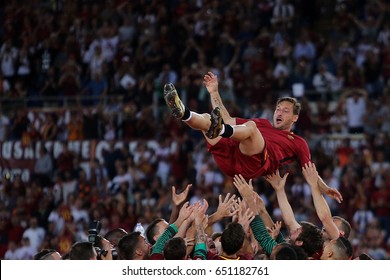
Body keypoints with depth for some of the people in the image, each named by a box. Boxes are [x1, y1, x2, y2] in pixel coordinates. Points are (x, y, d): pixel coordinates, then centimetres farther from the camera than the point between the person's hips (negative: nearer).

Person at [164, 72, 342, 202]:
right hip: (230, 157, 5)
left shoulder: (298, 143, 30)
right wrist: (214, 93, 36)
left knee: (250, 126, -33)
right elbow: (227, 119, 40)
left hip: (253, 164, -5)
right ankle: (183, 113, -46)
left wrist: (326, 190, 6)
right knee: (206, 119, -13)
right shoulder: (262, 124, 42)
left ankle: (219, 130, -64)